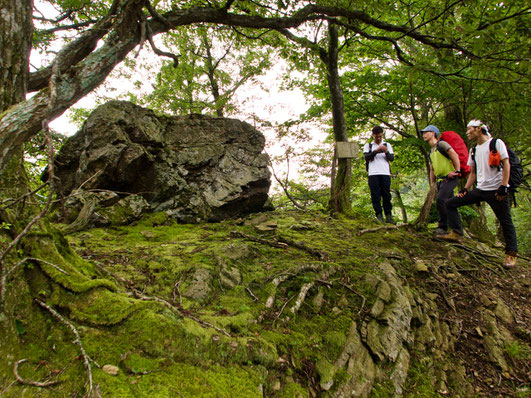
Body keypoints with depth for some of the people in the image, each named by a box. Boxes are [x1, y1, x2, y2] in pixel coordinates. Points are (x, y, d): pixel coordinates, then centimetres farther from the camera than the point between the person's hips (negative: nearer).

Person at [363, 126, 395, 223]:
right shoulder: (368, 145, 15)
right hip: (373, 174, -1)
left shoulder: (387, 145, 18)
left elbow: (392, 158, 8)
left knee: (386, 195, -3)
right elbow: (366, 157, -1)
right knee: (375, 196, -4)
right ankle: (379, 215, 0)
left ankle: (388, 215, 1)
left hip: (385, 173, 1)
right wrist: (376, 151, -16)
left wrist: (386, 152, -13)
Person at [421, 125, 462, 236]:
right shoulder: (431, 152, 23)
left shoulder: (441, 144, -3)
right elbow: (432, 170, 26)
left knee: (440, 200, -22)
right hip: (440, 180, 9)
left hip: (449, 178, -9)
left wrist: (457, 171, -20)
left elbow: (455, 155, -14)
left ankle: (443, 227, -16)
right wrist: (432, 183, 19)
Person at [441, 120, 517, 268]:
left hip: (496, 189, -7)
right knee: (450, 203, -1)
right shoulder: (474, 150, 17)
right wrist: (465, 188, 8)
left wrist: (503, 186, -17)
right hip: (480, 189, 7)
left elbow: (506, 164, -9)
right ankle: (456, 233, -3)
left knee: (505, 222, -3)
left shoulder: (496, 143, -2)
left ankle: (511, 254, 8)